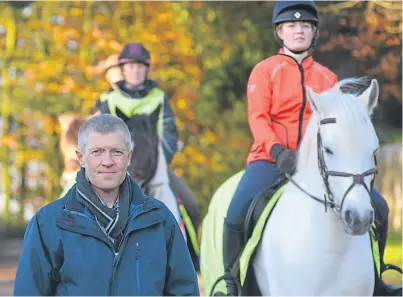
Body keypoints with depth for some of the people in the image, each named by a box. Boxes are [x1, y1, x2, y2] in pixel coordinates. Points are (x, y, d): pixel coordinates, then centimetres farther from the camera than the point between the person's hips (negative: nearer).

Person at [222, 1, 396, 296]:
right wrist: (277, 151, -23)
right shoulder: (265, 70, 5)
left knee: (378, 206, -9)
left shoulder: (327, 77, 15)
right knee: (238, 211, -28)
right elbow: (257, 117, -7)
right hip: (271, 158, -3)